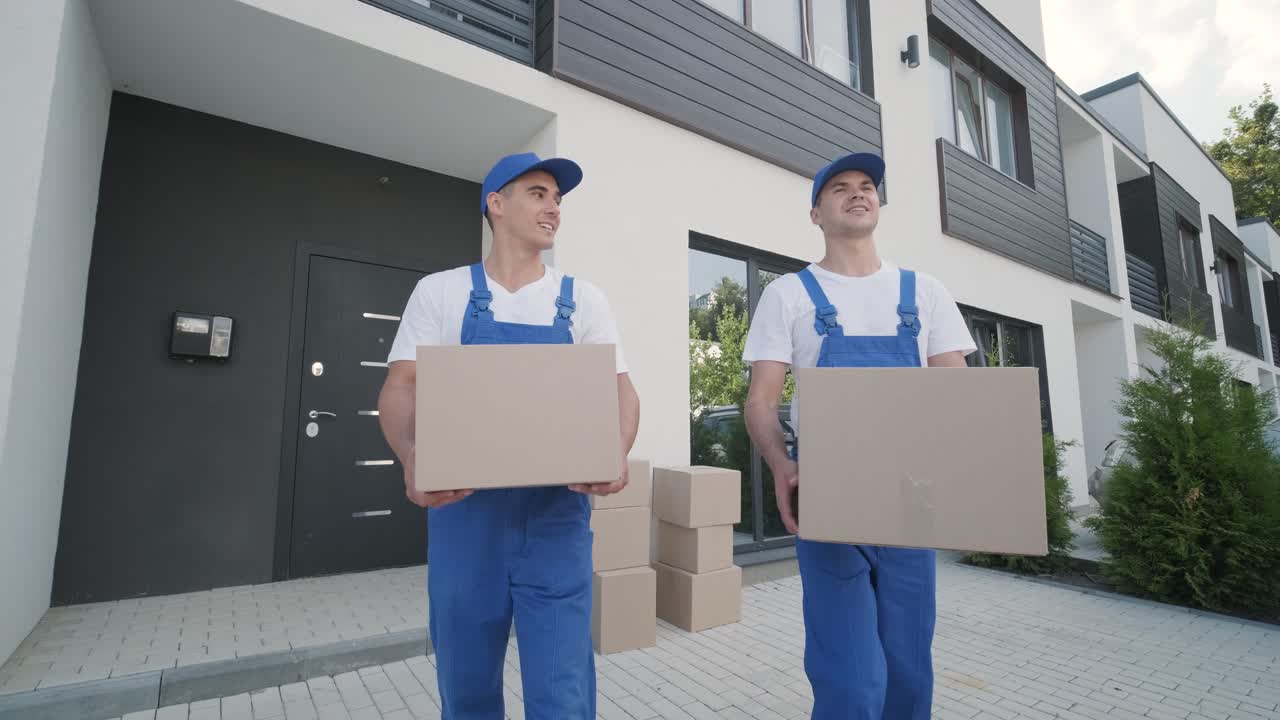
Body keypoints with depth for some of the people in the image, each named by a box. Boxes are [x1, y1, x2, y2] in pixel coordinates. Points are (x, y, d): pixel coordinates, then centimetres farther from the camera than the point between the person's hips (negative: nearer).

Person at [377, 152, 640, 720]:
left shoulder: (583, 300, 7)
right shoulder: (440, 291, 5)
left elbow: (620, 389, 3)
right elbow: (400, 388, -2)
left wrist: (617, 452, -19)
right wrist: (412, 456, -23)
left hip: (556, 515, 0)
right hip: (463, 510, 0)